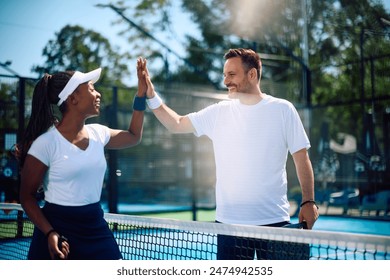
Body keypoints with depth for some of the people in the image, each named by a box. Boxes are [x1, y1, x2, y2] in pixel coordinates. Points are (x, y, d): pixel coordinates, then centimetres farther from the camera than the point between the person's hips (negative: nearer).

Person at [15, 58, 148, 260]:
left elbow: (133, 137, 25)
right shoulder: (46, 142, -13)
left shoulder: (98, 133, 5)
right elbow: (27, 196, -7)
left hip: (96, 230, 6)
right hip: (58, 232, -5)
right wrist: (50, 233, -21)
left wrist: (141, 95, 20)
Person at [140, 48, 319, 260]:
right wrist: (151, 96, -1)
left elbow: (302, 159, 2)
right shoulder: (219, 112, 6)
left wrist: (308, 201, -7)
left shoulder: (282, 109, 0)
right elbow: (176, 124, 11)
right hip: (228, 222, 2)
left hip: (274, 221, -2)